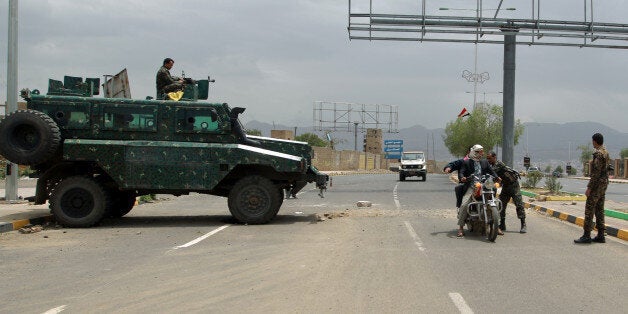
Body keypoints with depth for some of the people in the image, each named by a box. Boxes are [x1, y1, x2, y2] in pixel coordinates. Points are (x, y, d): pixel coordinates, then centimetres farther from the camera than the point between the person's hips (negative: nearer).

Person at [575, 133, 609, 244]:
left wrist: (589, 187, -19)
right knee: (599, 210, 11)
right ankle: (601, 235, 12)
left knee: (589, 209, -8)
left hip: (597, 185, -10)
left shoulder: (598, 154, -18)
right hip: (604, 184, 10)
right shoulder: (606, 153, 13)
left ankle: (587, 236, -9)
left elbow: (596, 173, -21)